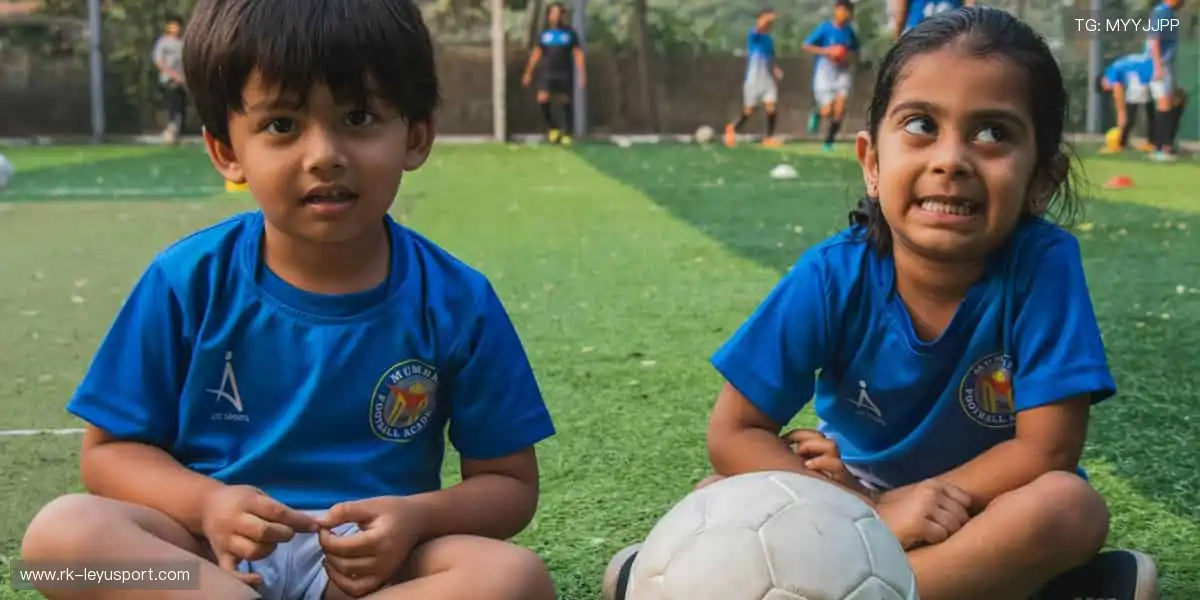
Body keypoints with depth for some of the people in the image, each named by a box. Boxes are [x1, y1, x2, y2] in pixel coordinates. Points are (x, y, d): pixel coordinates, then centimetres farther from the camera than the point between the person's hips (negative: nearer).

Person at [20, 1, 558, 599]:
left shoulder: (455, 301, -6)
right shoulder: (189, 282, -5)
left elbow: (509, 482, 1)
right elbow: (109, 450, 2)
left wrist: (416, 518, -21)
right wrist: (204, 502, -19)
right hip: (215, 550, 1)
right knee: (62, 531, -28)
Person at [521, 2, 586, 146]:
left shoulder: (570, 33, 1)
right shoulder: (544, 34, 6)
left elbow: (578, 54, 1)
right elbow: (536, 54, 12)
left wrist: (582, 75, -7)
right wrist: (528, 73, 11)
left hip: (565, 74, -1)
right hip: (547, 73, 1)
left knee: (564, 102, 2)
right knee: (543, 99, -16)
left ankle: (566, 134, 10)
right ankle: (552, 127, 3)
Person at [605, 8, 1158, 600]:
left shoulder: (1042, 262, -25)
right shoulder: (834, 274, -20)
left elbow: (1047, 450, -23)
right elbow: (734, 433, -18)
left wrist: (891, 503, -22)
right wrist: (869, 513, -28)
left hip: (983, 506, -1)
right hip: (857, 498, 1)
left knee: (1070, 507, -33)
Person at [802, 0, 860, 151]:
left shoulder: (849, 31, 4)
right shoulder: (825, 28, -8)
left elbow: (856, 53, 16)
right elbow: (806, 46, -5)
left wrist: (850, 58, -7)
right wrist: (826, 51, -16)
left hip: (843, 72, 3)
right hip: (825, 72, -3)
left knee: (840, 107, -13)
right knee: (827, 111, -9)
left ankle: (829, 141, 2)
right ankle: (817, 114, 28)